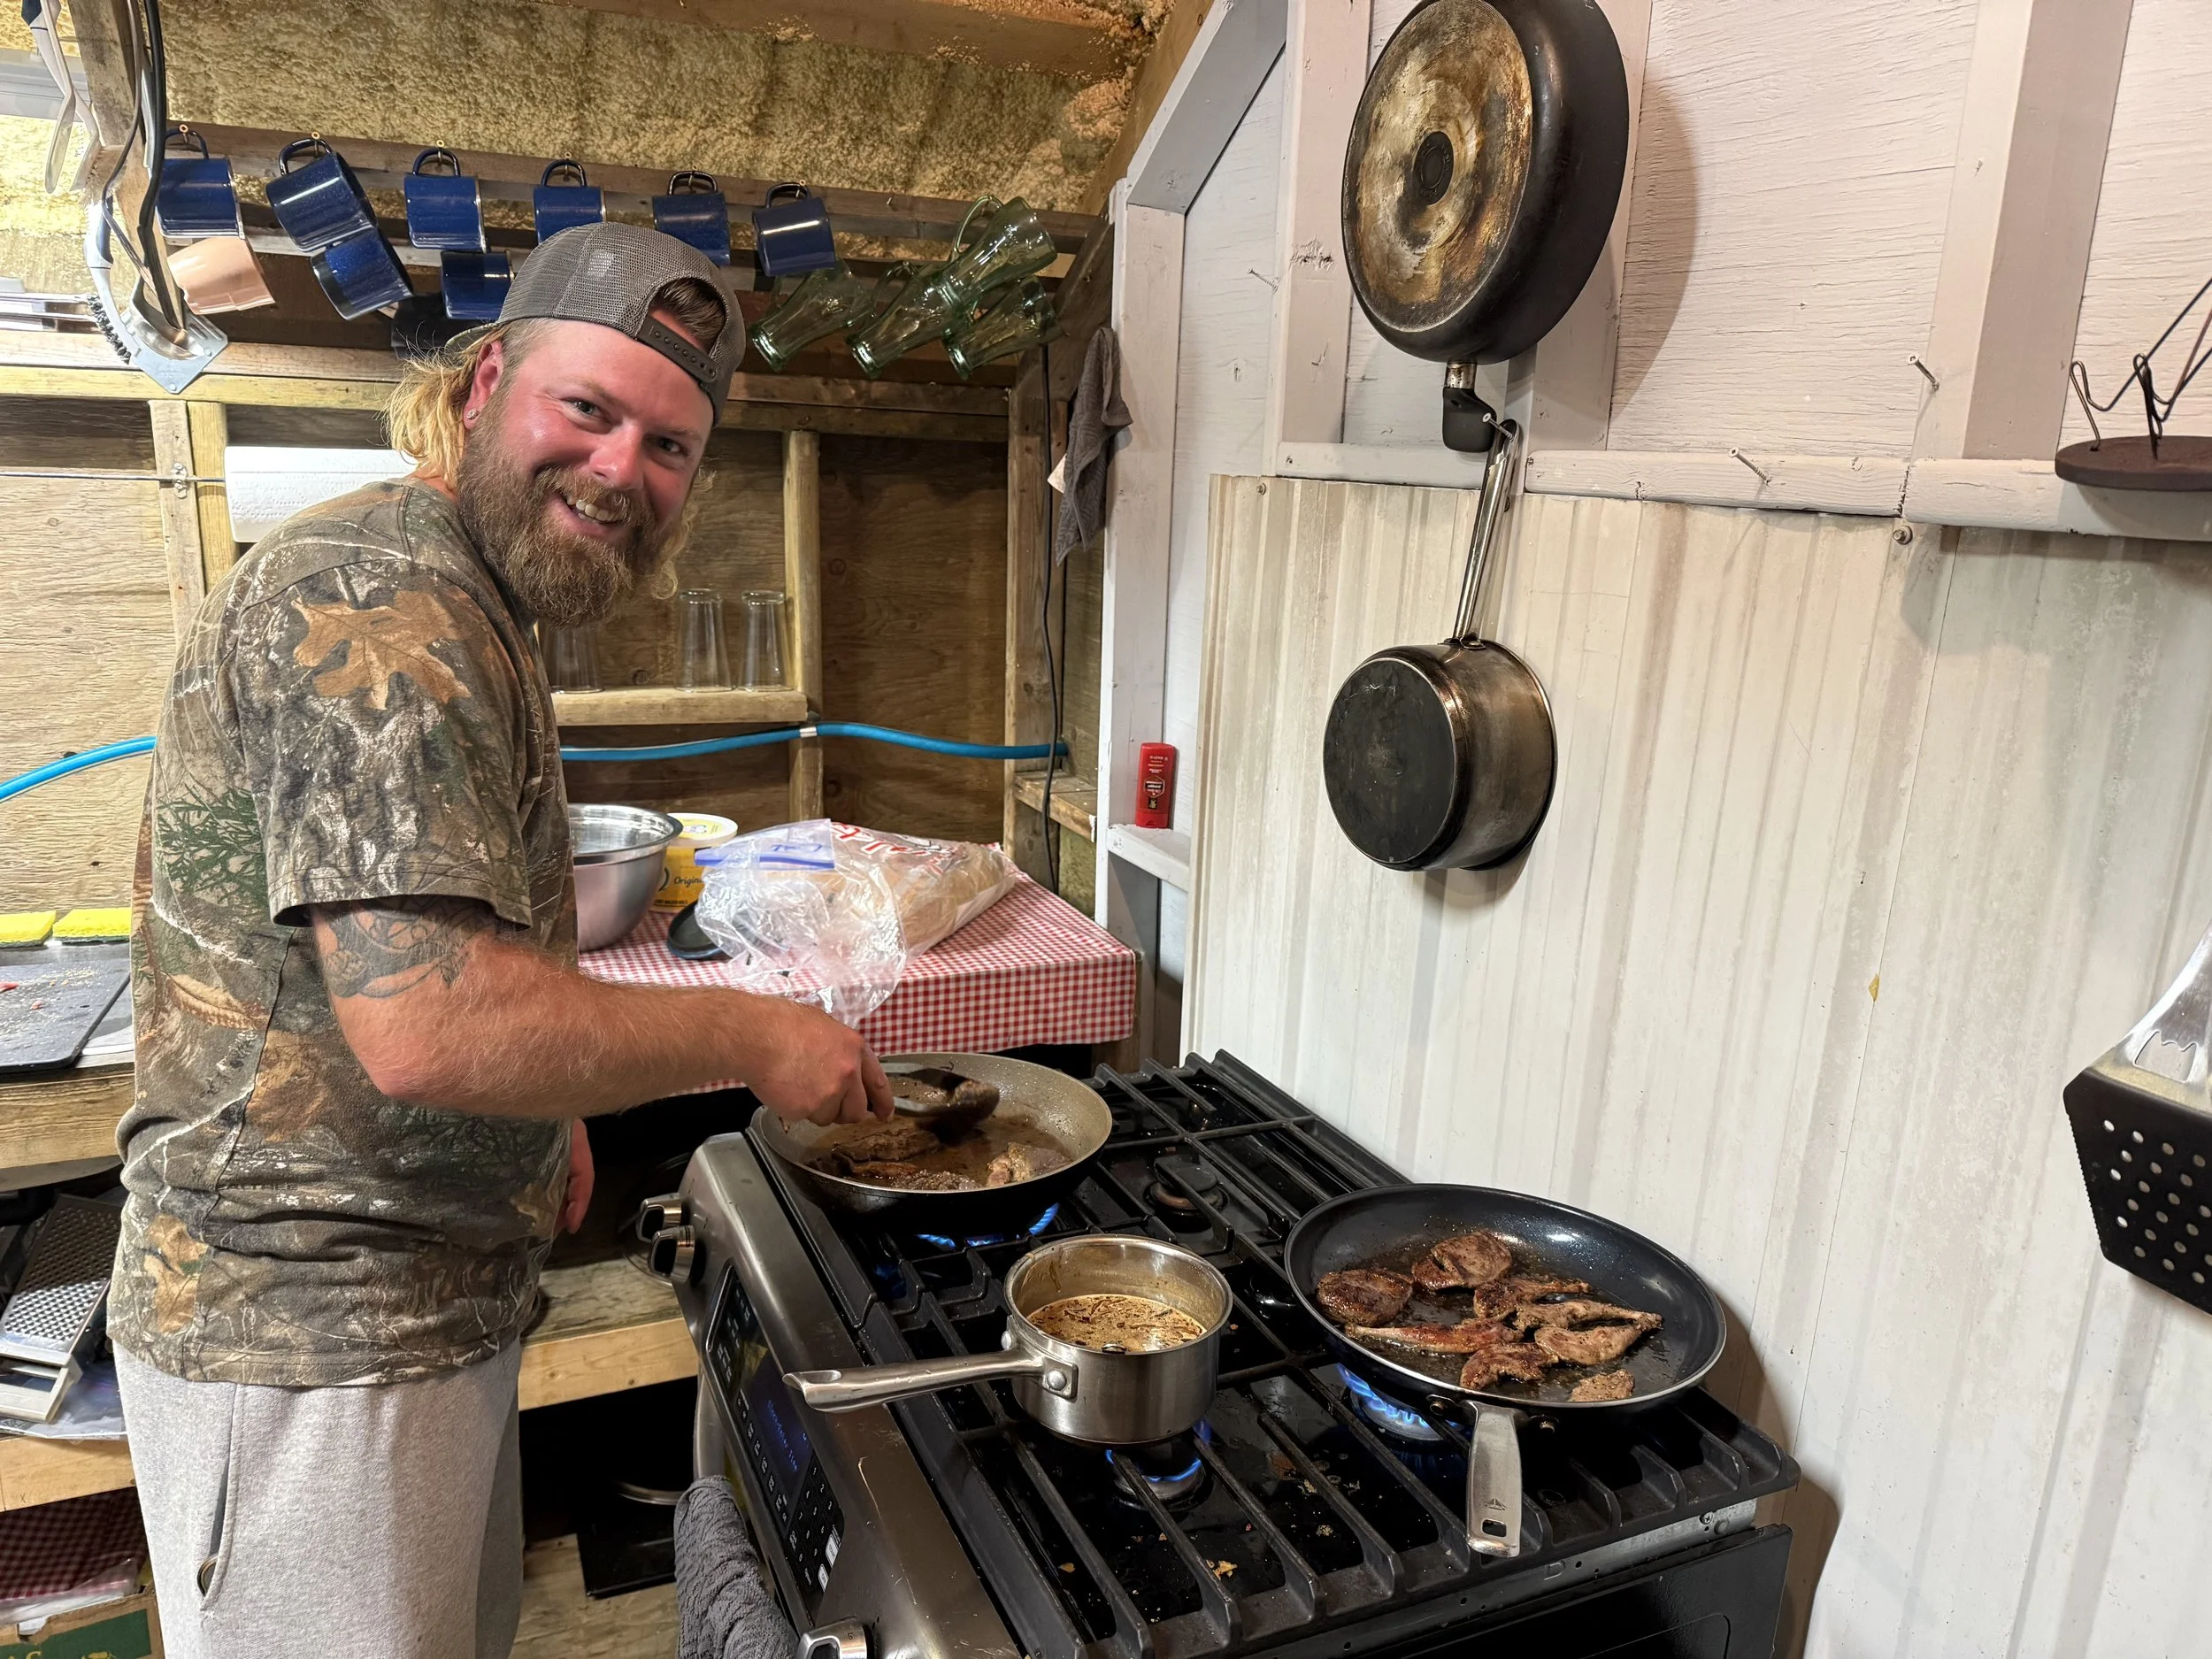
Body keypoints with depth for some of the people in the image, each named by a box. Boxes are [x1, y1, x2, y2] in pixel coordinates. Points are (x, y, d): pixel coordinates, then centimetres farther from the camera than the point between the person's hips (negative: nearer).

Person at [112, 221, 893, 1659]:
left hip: (430, 1304, 10)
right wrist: (749, 1037, -19)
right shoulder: (379, 603, -22)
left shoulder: (467, 608, 12)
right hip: (316, 1337, -10)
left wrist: (546, 1104, 12)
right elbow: (427, 1024, -32)